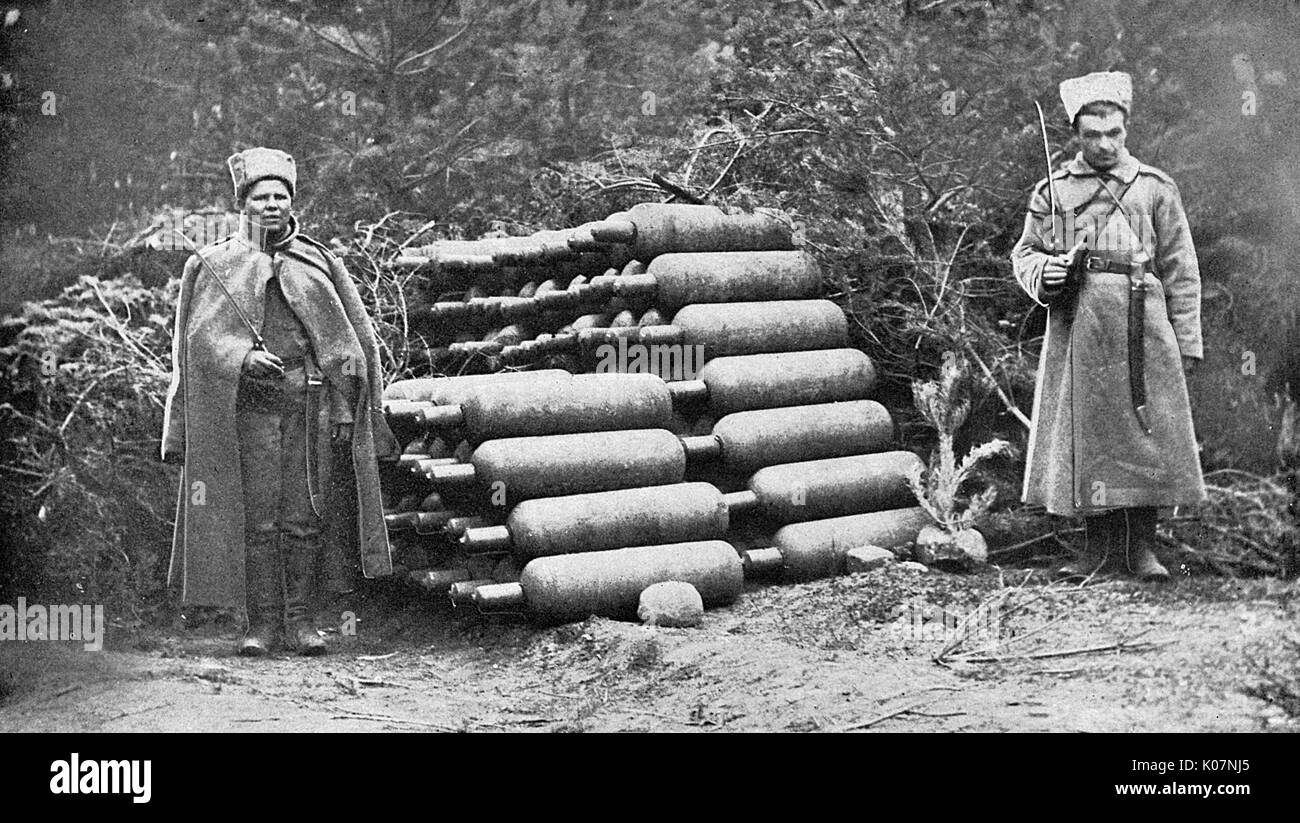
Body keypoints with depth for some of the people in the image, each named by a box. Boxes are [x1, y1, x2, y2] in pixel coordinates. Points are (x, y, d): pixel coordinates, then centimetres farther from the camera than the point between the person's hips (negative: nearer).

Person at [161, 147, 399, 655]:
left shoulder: (317, 262, 13)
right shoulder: (216, 266, 9)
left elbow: (352, 337, 11)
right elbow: (200, 333, -2)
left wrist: (345, 406, 2)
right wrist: (242, 357, -20)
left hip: (312, 406, 2)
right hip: (249, 407, -2)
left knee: (306, 515, 2)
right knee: (256, 518, -3)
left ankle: (298, 619, 11)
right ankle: (262, 622, 4)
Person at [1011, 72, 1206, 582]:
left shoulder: (1155, 188, 9)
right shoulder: (1051, 191, 11)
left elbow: (1181, 271, 9)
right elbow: (1024, 253, 16)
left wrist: (1186, 343, 4)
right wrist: (1045, 272, -8)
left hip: (1141, 326, -1)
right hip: (1077, 327, 1)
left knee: (1145, 431, -2)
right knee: (1082, 433, 1)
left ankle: (1142, 546, 9)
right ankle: (1099, 546, 11)